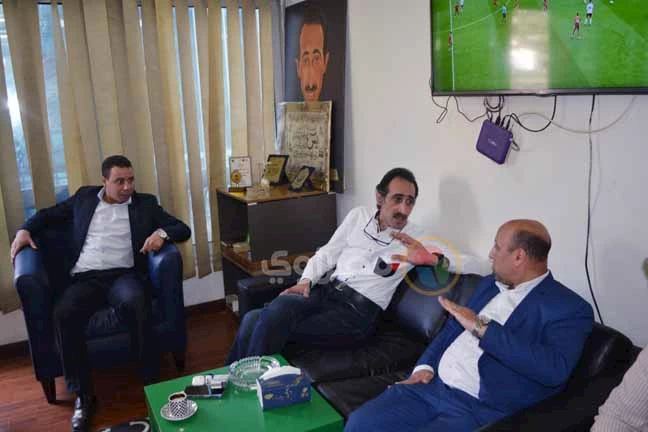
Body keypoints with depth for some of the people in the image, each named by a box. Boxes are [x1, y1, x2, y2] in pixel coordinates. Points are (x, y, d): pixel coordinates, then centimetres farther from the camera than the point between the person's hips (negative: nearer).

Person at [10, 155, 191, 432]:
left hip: (124, 274, -1)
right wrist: (25, 230, 11)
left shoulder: (145, 203, 14)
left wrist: (162, 233, -11)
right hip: (86, 278, 2)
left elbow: (183, 229, 10)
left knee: (135, 303, -37)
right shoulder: (84, 197, 19)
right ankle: (83, 394, -15)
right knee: (63, 314, -30)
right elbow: (49, 214, 31)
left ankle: (152, 380, -22)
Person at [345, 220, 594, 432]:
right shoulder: (490, 284, 15)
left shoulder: (570, 309, -8)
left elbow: (555, 369, -25)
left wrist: (481, 327, -24)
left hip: (482, 410, -6)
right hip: (432, 385, 7)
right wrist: (425, 366, 2)